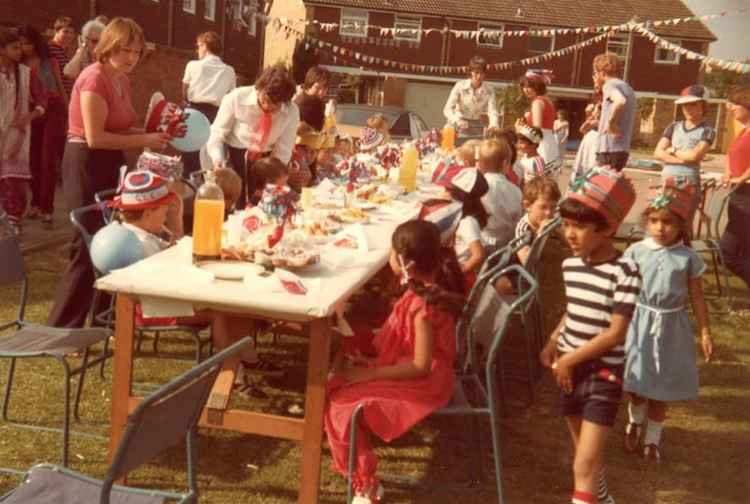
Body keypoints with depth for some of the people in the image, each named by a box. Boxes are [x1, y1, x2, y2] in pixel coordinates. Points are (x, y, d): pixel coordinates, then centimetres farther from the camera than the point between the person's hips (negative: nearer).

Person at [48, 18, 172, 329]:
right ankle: (61, 329, 4)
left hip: (109, 165, 9)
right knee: (88, 249, -5)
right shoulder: (95, 78, -18)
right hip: (87, 166, -9)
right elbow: (95, 138, -23)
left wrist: (155, 136, 0)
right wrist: (145, 141, -19)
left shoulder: (122, 80, 11)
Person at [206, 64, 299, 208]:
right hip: (233, 154, -2)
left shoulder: (291, 112, -13)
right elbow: (218, 132, -10)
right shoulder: (236, 98, -18)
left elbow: (282, 152, -7)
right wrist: (217, 160, -26)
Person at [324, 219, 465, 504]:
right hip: (407, 371, 9)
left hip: (420, 383, -9)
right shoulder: (427, 286, 0)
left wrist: (369, 374, -20)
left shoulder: (423, 305, -28)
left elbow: (421, 366, -26)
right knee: (335, 387, 8)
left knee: (341, 405, -12)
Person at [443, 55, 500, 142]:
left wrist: (493, 125, -34)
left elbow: (493, 111, -13)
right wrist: (458, 121, -35)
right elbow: (447, 109, -17)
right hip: (461, 130, -1)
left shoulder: (489, 89, -6)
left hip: (479, 130, 2)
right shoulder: (460, 86, -11)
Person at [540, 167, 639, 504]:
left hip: (604, 374, -6)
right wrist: (553, 344, 3)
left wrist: (570, 359, -17)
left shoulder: (624, 272, -19)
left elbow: (616, 333, -21)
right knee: (586, 456, 22)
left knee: (584, 468, -10)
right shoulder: (570, 265, 1)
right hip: (571, 371, 6)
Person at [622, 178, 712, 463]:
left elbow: (697, 297, 0)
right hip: (639, 324, 0)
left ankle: (653, 437, 30)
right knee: (637, 384, 12)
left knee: (661, 388, 10)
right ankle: (635, 421, 42)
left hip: (671, 327, 0)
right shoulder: (636, 251, -7)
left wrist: (705, 332, 1)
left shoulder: (688, 257, -7)